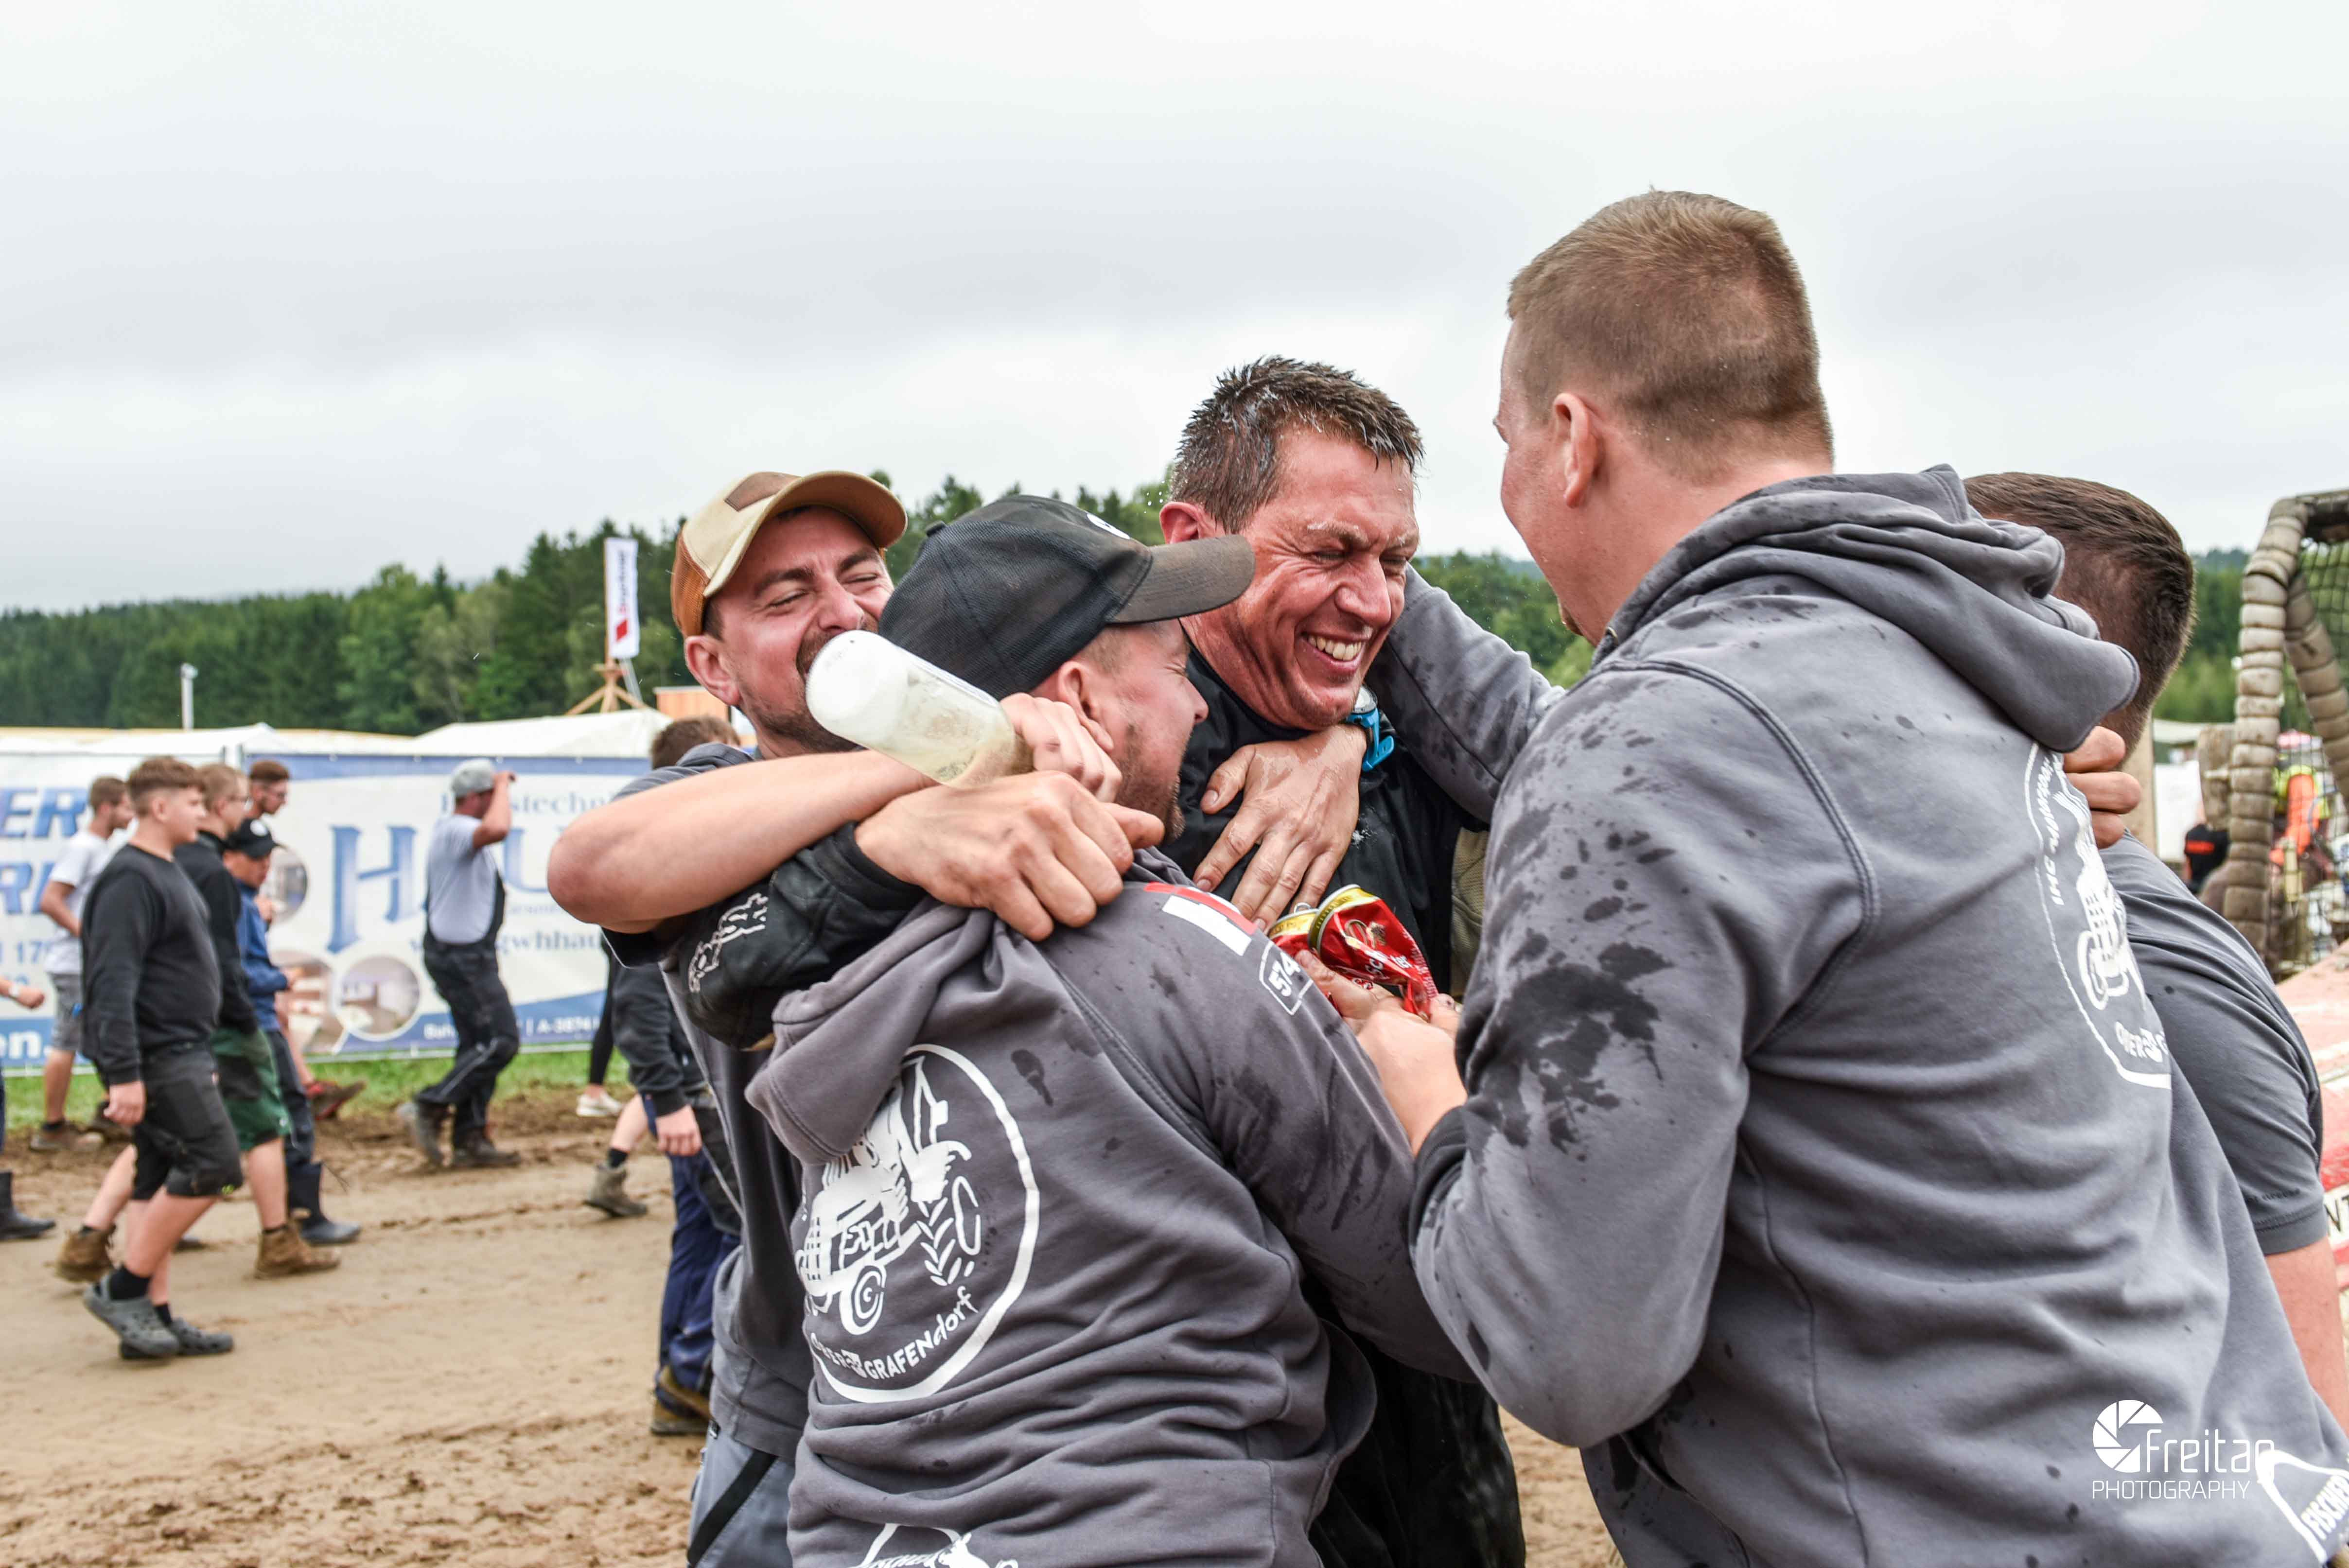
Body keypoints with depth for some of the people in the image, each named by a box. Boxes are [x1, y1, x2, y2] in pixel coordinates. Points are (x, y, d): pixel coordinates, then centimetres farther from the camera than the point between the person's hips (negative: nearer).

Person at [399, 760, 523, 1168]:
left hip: (468, 955, 11)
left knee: (479, 1045, 10)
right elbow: (497, 829, -37)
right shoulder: (456, 831, -16)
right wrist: (503, 787, -23)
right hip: (461, 957, -11)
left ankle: (470, 1141, 11)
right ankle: (429, 1108, -10)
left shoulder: (453, 831, 17)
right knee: (502, 1040, -13)